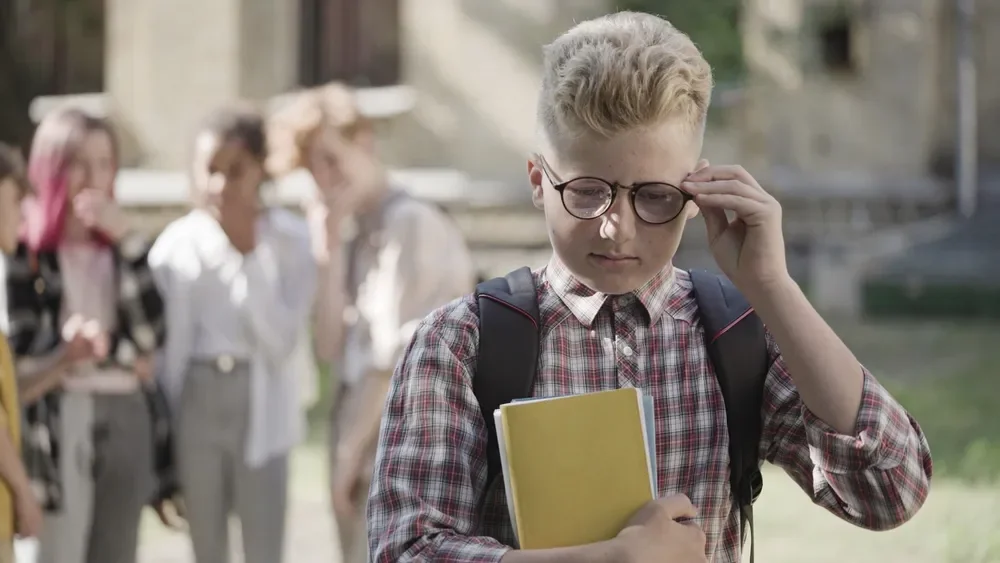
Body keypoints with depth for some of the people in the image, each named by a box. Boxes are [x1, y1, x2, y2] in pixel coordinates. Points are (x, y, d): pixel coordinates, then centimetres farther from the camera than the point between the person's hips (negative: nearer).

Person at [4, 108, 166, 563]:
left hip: (125, 421, 6)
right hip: (60, 424, -6)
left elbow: (151, 333, 0)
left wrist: (128, 240, -6)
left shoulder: (118, 246, 14)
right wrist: (122, 355, -9)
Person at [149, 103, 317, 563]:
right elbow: (161, 346, 5)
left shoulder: (290, 239, -5)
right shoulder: (176, 243, 1)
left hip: (260, 409, -2)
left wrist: (247, 255, -15)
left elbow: (282, 339, -11)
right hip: (195, 405, 2)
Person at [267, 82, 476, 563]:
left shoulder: (414, 226, -11)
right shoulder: (359, 239, 14)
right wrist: (329, 250, 1)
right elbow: (331, 346, 7)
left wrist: (351, 449, -8)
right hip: (367, 454, 8)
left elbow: (399, 353, -14)